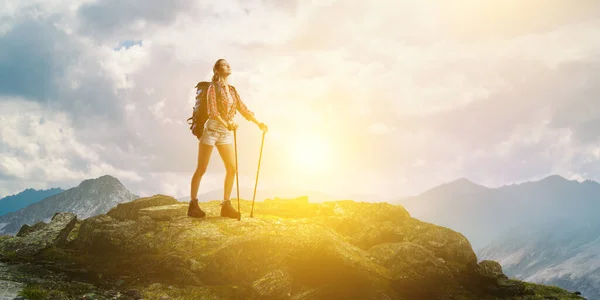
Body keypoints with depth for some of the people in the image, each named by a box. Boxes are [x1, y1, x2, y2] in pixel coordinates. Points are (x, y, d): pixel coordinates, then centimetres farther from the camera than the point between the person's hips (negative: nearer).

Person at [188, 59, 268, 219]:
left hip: (226, 133, 6)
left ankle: (226, 205, 4)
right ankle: (193, 205, 3)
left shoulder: (232, 90, 14)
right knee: (201, 169, -3)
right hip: (211, 129, -6)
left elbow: (243, 109, 14)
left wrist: (258, 123, 4)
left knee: (232, 168, -3)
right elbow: (212, 110, -16)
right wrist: (226, 124, -30)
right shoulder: (213, 87, -4)